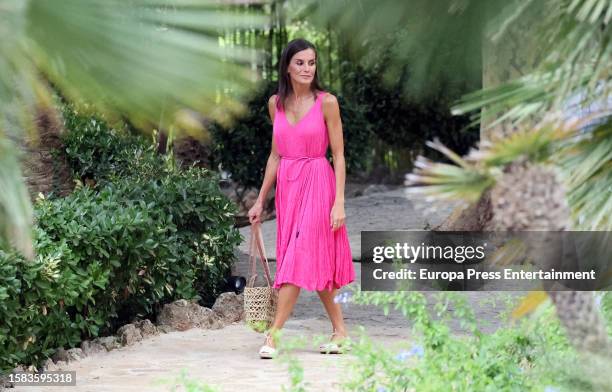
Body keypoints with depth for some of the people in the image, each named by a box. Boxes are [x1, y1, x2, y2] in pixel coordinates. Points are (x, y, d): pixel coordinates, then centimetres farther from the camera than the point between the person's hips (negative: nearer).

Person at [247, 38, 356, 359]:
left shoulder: (326, 103, -6)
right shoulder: (276, 103, 7)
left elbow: (338, 155, -5)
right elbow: (276, 155, 14)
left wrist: (339, 202, -12)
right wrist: (260, 200, 14)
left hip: (317, 185, -5)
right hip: (286, 186, 5)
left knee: (300, 258, -10)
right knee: (314, 263, 8)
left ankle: (273, 335, -12)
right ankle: (339, 330, 18)